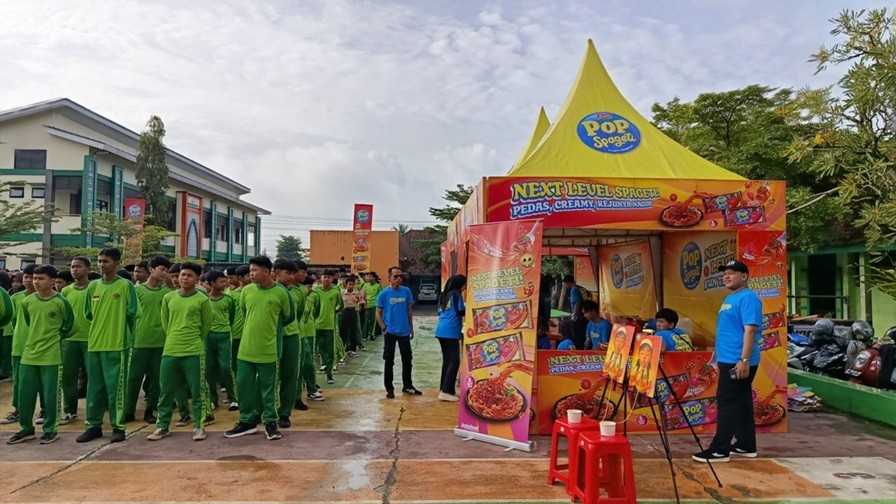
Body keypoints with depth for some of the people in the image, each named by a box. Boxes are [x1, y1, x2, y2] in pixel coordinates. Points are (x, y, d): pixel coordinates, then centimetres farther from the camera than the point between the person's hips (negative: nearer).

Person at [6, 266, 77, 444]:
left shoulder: (60, 302, -10)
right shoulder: (27, 301, 4)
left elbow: (69, 324, 0)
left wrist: (54, 338, 5)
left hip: (50, 356, -5)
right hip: (29, 354, 5)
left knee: (49, 394, 2)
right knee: (24, 393, 9)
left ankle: (50, 430, 13)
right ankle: (26, 429, 23)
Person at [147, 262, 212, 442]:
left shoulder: (203, 300, -5)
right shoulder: (168, 298, 6)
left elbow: (206, 325, 5)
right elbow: (165, 322, 17)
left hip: (194, 353, -3)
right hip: (169, 351, 4)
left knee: (198, 392, 3)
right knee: (166, 392, 10)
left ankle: (199, 426, 12)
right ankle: (162, 426, 23)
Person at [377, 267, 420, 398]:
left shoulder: (406, 291, 1)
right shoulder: (384, 294, -7)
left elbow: (409, 310, 10)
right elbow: (378, 313, -1)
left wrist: (411, 328, 10)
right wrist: (384, 328, -10)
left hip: (404, 332, 3)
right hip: (390, 332, -3)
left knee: (407, 360, 11)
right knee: (389, 361, 5)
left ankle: (407, 387, 25)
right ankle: (389, 389, 15)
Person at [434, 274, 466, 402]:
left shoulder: (443, 295, 18)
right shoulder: (457, 295, -3)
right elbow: (461, 312, -3)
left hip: (441, 331, 8)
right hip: (451, 332, -8)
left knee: (446, 360, 13)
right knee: (454, 361, -5)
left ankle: (444, 389, 14)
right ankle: (446, 391, -11)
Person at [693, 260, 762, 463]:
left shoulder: (748, 298, -14)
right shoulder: (730, 299, 17)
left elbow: (750, 330, -22)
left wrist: (744, 360, -27)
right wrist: (720, 358, 23)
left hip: (738, 362, -10)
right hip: (729, 360, 10)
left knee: (727, 403, -8)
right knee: (741, 402, 14)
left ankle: (720, 450, -4)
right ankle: (746, 445, 22)